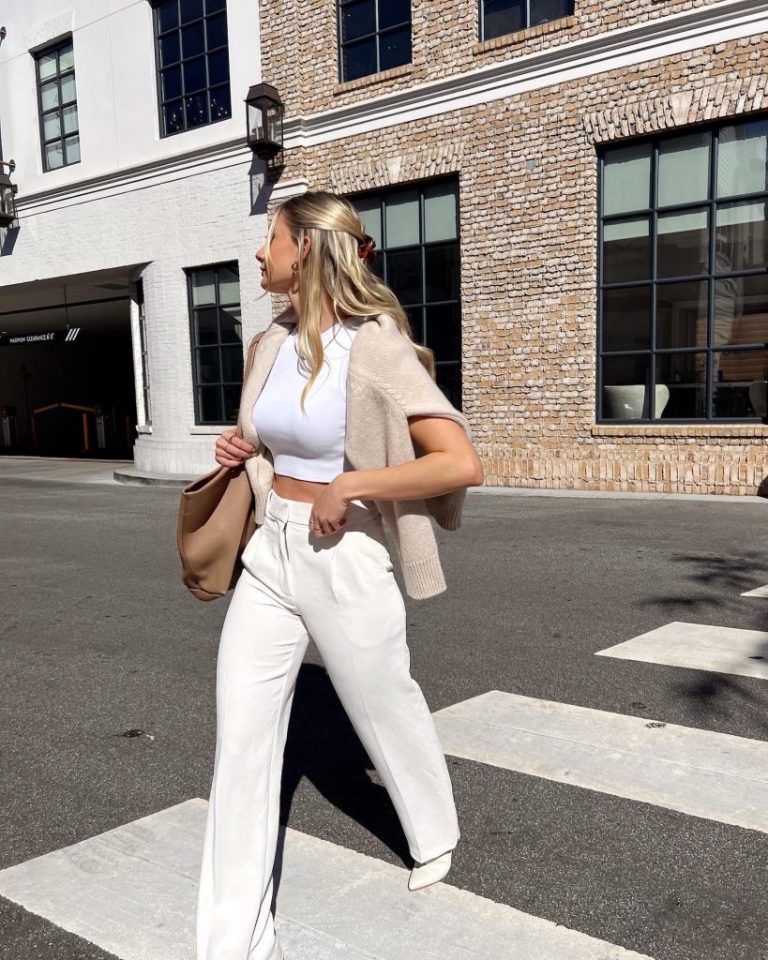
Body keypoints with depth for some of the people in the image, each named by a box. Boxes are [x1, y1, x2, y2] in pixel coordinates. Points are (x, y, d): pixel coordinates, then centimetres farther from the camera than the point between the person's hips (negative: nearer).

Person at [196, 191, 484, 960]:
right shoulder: (273, 344, 5)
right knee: (241, 735, 2)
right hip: (269, 555, 6)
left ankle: (435, 835, 49)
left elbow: (463, 465, -22)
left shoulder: (377, 347, -16)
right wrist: (240, 449, 2)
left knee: (387, 713, 16)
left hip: (346, 561, -6)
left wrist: (346, 487, -21)